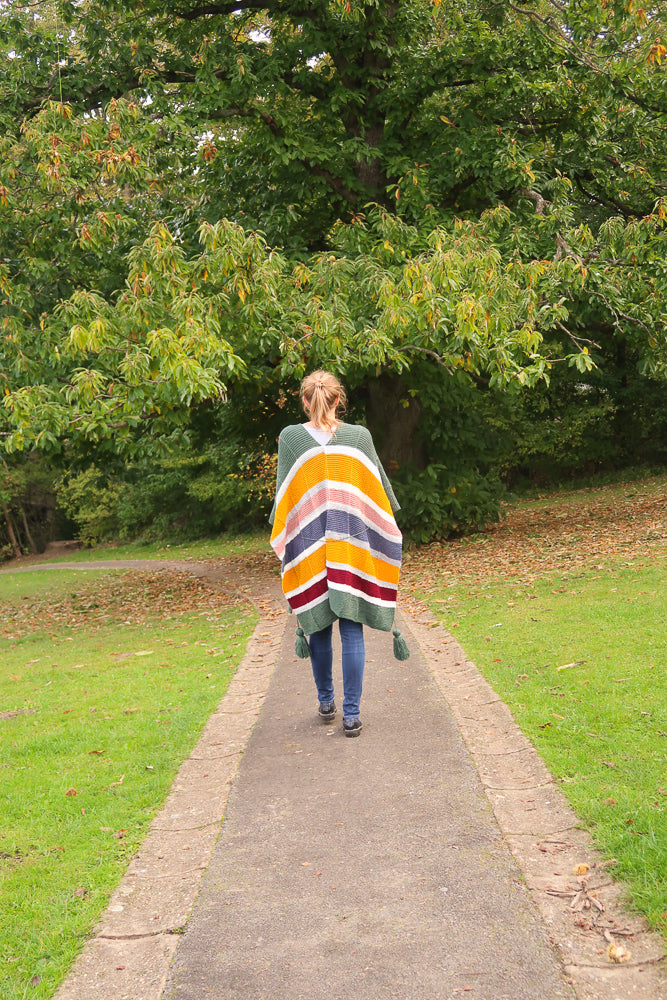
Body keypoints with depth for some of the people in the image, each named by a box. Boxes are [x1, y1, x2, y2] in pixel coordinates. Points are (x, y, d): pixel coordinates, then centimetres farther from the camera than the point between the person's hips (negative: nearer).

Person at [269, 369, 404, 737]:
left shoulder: (291, 437, -2)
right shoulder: (359, 436, -1)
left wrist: (283, 539, 13)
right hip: (352, 547, 0)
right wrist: (386, 529, 18)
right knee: (351, 630, 2)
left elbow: (283, 496, 2)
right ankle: (351, 714, 3)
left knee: (318, 626, 13)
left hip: (310, 548, 0)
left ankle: (325, 701, 26)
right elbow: (379, 489, 5)